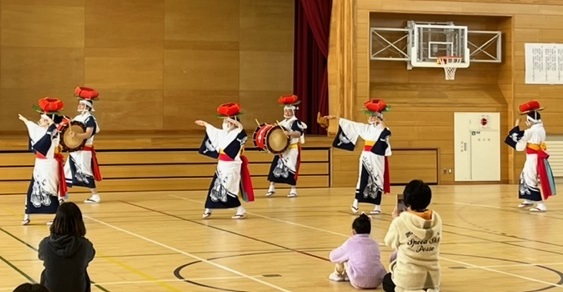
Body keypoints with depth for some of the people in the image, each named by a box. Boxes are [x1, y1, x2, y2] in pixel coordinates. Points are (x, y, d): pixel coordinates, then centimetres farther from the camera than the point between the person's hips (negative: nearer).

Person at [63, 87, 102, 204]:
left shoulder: (90, 119, -12)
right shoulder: (77, 118, 13)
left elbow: (88, 134, -24)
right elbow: (70, 130, 20)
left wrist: (77, 134, -39)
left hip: (84, 150, -8)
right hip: (74, 150, 8)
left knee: (85, 173, -7)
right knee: (68, 171, 11)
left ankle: (95, 196, 0)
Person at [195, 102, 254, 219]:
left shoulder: (238, 133, -14)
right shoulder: (223, 133, 11)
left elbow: (241, 129, -38)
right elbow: (213, 130, 31)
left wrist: (235, 122, -53)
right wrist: (205, 124, 46)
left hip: (232, 166, -9)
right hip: (222, 165, 9)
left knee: (228, 189, -11)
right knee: (215, 186, 15)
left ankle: (241, 210, -3)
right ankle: (208, 210, 28)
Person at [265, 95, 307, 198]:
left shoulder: (295, 122, -10)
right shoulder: (282, 123, 13)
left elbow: (298, 133, -25)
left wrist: (289, 133, -40)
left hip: (292, 149, -7)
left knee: (291, 169, -6)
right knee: (275, 166, 3)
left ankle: (293, 189, 4)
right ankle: (272, 188, 9)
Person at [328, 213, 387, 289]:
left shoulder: (350, 243, 3)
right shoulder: (374, 243, 13)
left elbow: (333, 257, 15)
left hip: (359, 283, -4)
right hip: (377, 281, 4)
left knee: (341, 258, 17)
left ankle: (338, 275, 42)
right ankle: (347, 275, 47)